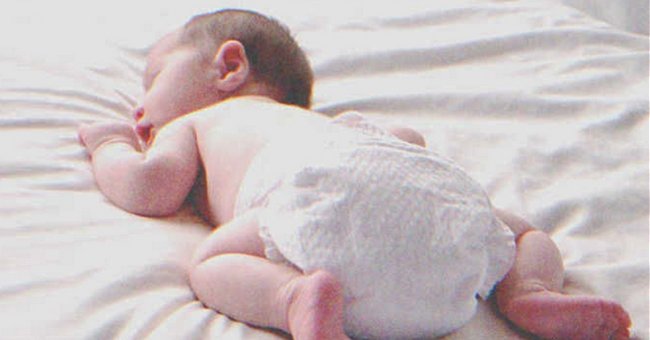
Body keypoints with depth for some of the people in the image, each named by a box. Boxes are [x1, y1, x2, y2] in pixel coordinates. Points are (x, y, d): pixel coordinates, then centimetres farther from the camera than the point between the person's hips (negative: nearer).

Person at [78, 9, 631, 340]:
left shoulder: (190, 124, 32)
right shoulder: (328, 120, 47)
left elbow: (152, 188, 18)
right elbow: (410, 137, 46)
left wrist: (111, 146, 39)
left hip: (333, 191, -5)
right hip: (442, 189, 5)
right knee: (519, 230, 26)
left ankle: (299, 296, -28)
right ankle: (532, 293, -7)